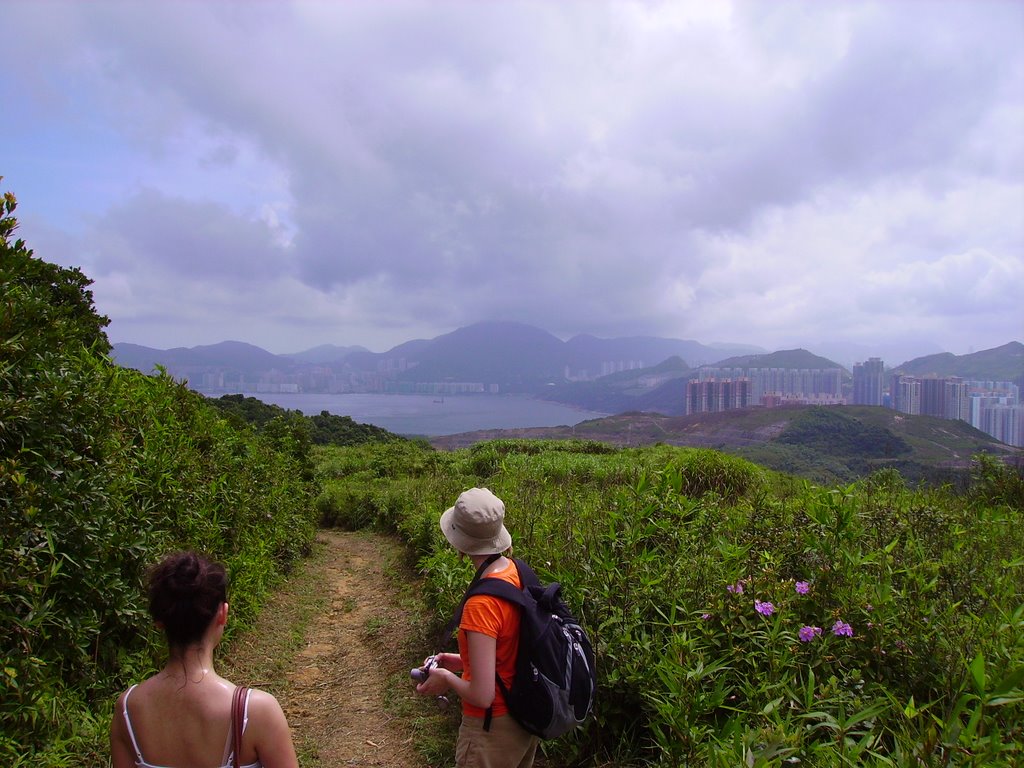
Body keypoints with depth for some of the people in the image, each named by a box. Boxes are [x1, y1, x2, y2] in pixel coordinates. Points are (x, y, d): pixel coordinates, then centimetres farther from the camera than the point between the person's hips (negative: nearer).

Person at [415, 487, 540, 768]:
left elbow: (482, 695, -27)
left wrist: (447, 678, -10)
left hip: (494, 728, -7)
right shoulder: (519, 572, -8)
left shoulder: (481, 605, -32)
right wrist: (465, 662, 7)